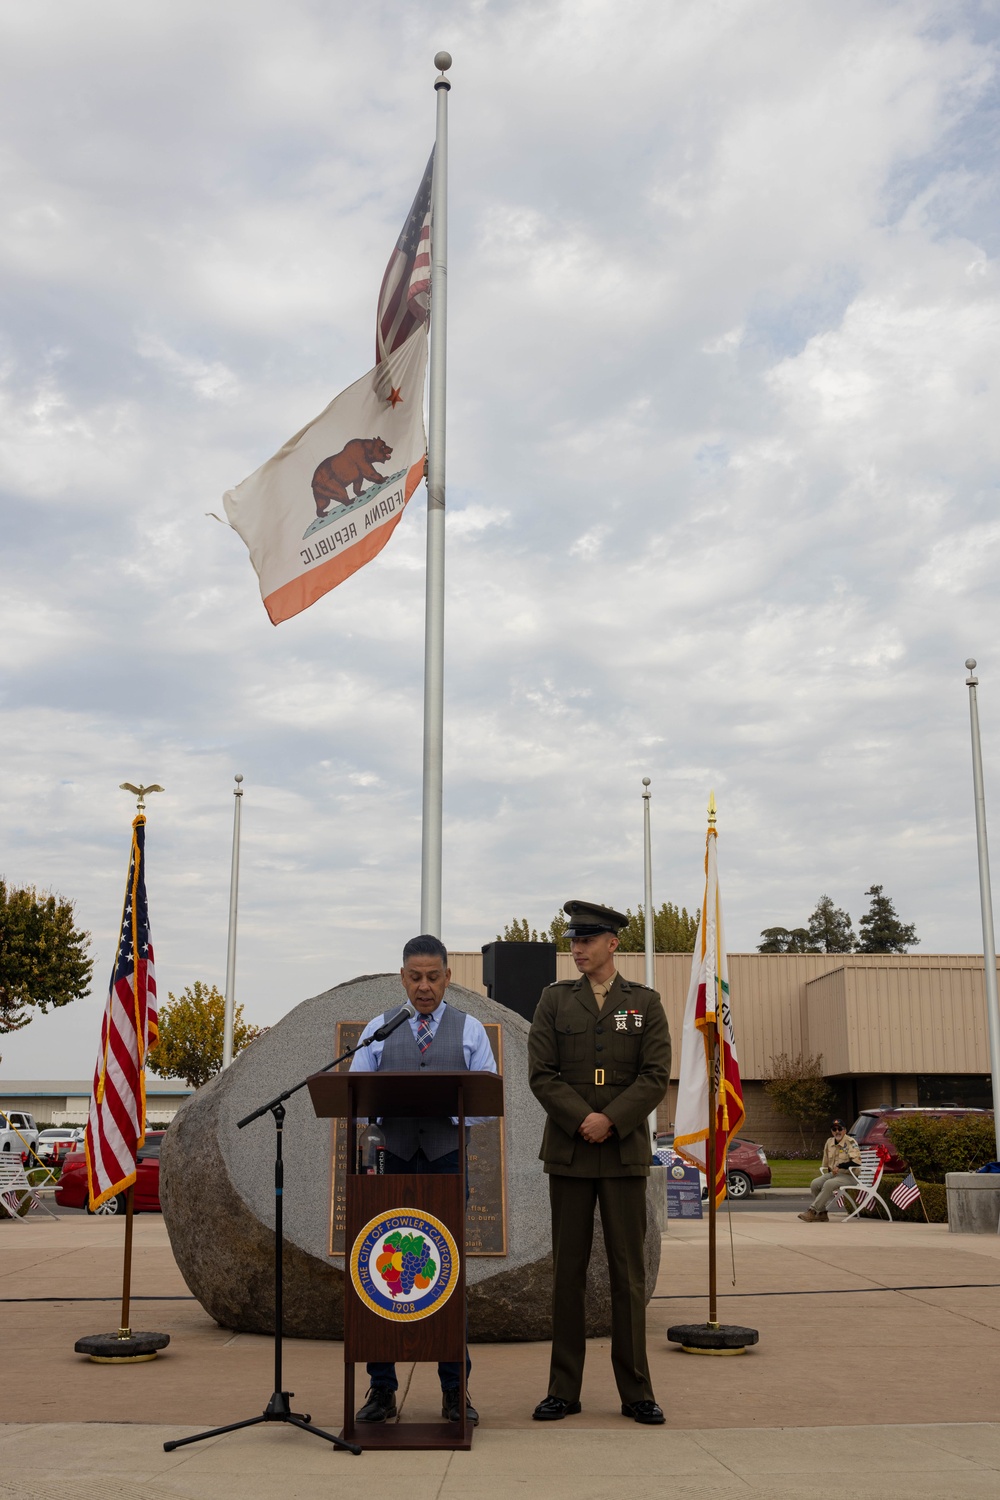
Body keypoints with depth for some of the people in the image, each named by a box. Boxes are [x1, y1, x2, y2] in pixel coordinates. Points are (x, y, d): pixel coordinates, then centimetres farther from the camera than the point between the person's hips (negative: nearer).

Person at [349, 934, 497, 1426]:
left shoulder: (470, 1030, 9)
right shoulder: (378, 1030, 12)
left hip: (447, 1160, -1)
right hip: (392, 1161, 1)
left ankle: (455, 1390, 9)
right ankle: (381, 1389, 8)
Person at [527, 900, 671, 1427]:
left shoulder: (645, 1003, 6)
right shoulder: (554, 1000, 7)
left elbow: (655, 1077, -2)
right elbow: (541, 1074, 0)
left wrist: (611, 1120, -13)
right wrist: (582, 1120, -12)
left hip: (625, 1152, -1)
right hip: (568, 1152, 1)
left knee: (628, 1271, 3)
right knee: (567, 1270, 4)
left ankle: (636, 1392, 11)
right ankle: (563, 1389, 12)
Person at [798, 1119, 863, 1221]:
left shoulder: (851, 1142, -10)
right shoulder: (829, 1142, 13)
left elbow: (857, 1161, -21)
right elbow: (825, 1164, 27)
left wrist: (840, 1166, -22)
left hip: (848, 1176, -7)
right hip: (832, 1174, 7)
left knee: (828, 1184, -33)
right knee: (815, 1183, -18)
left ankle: (812, 1211, -30)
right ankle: (822, 1214, -11)